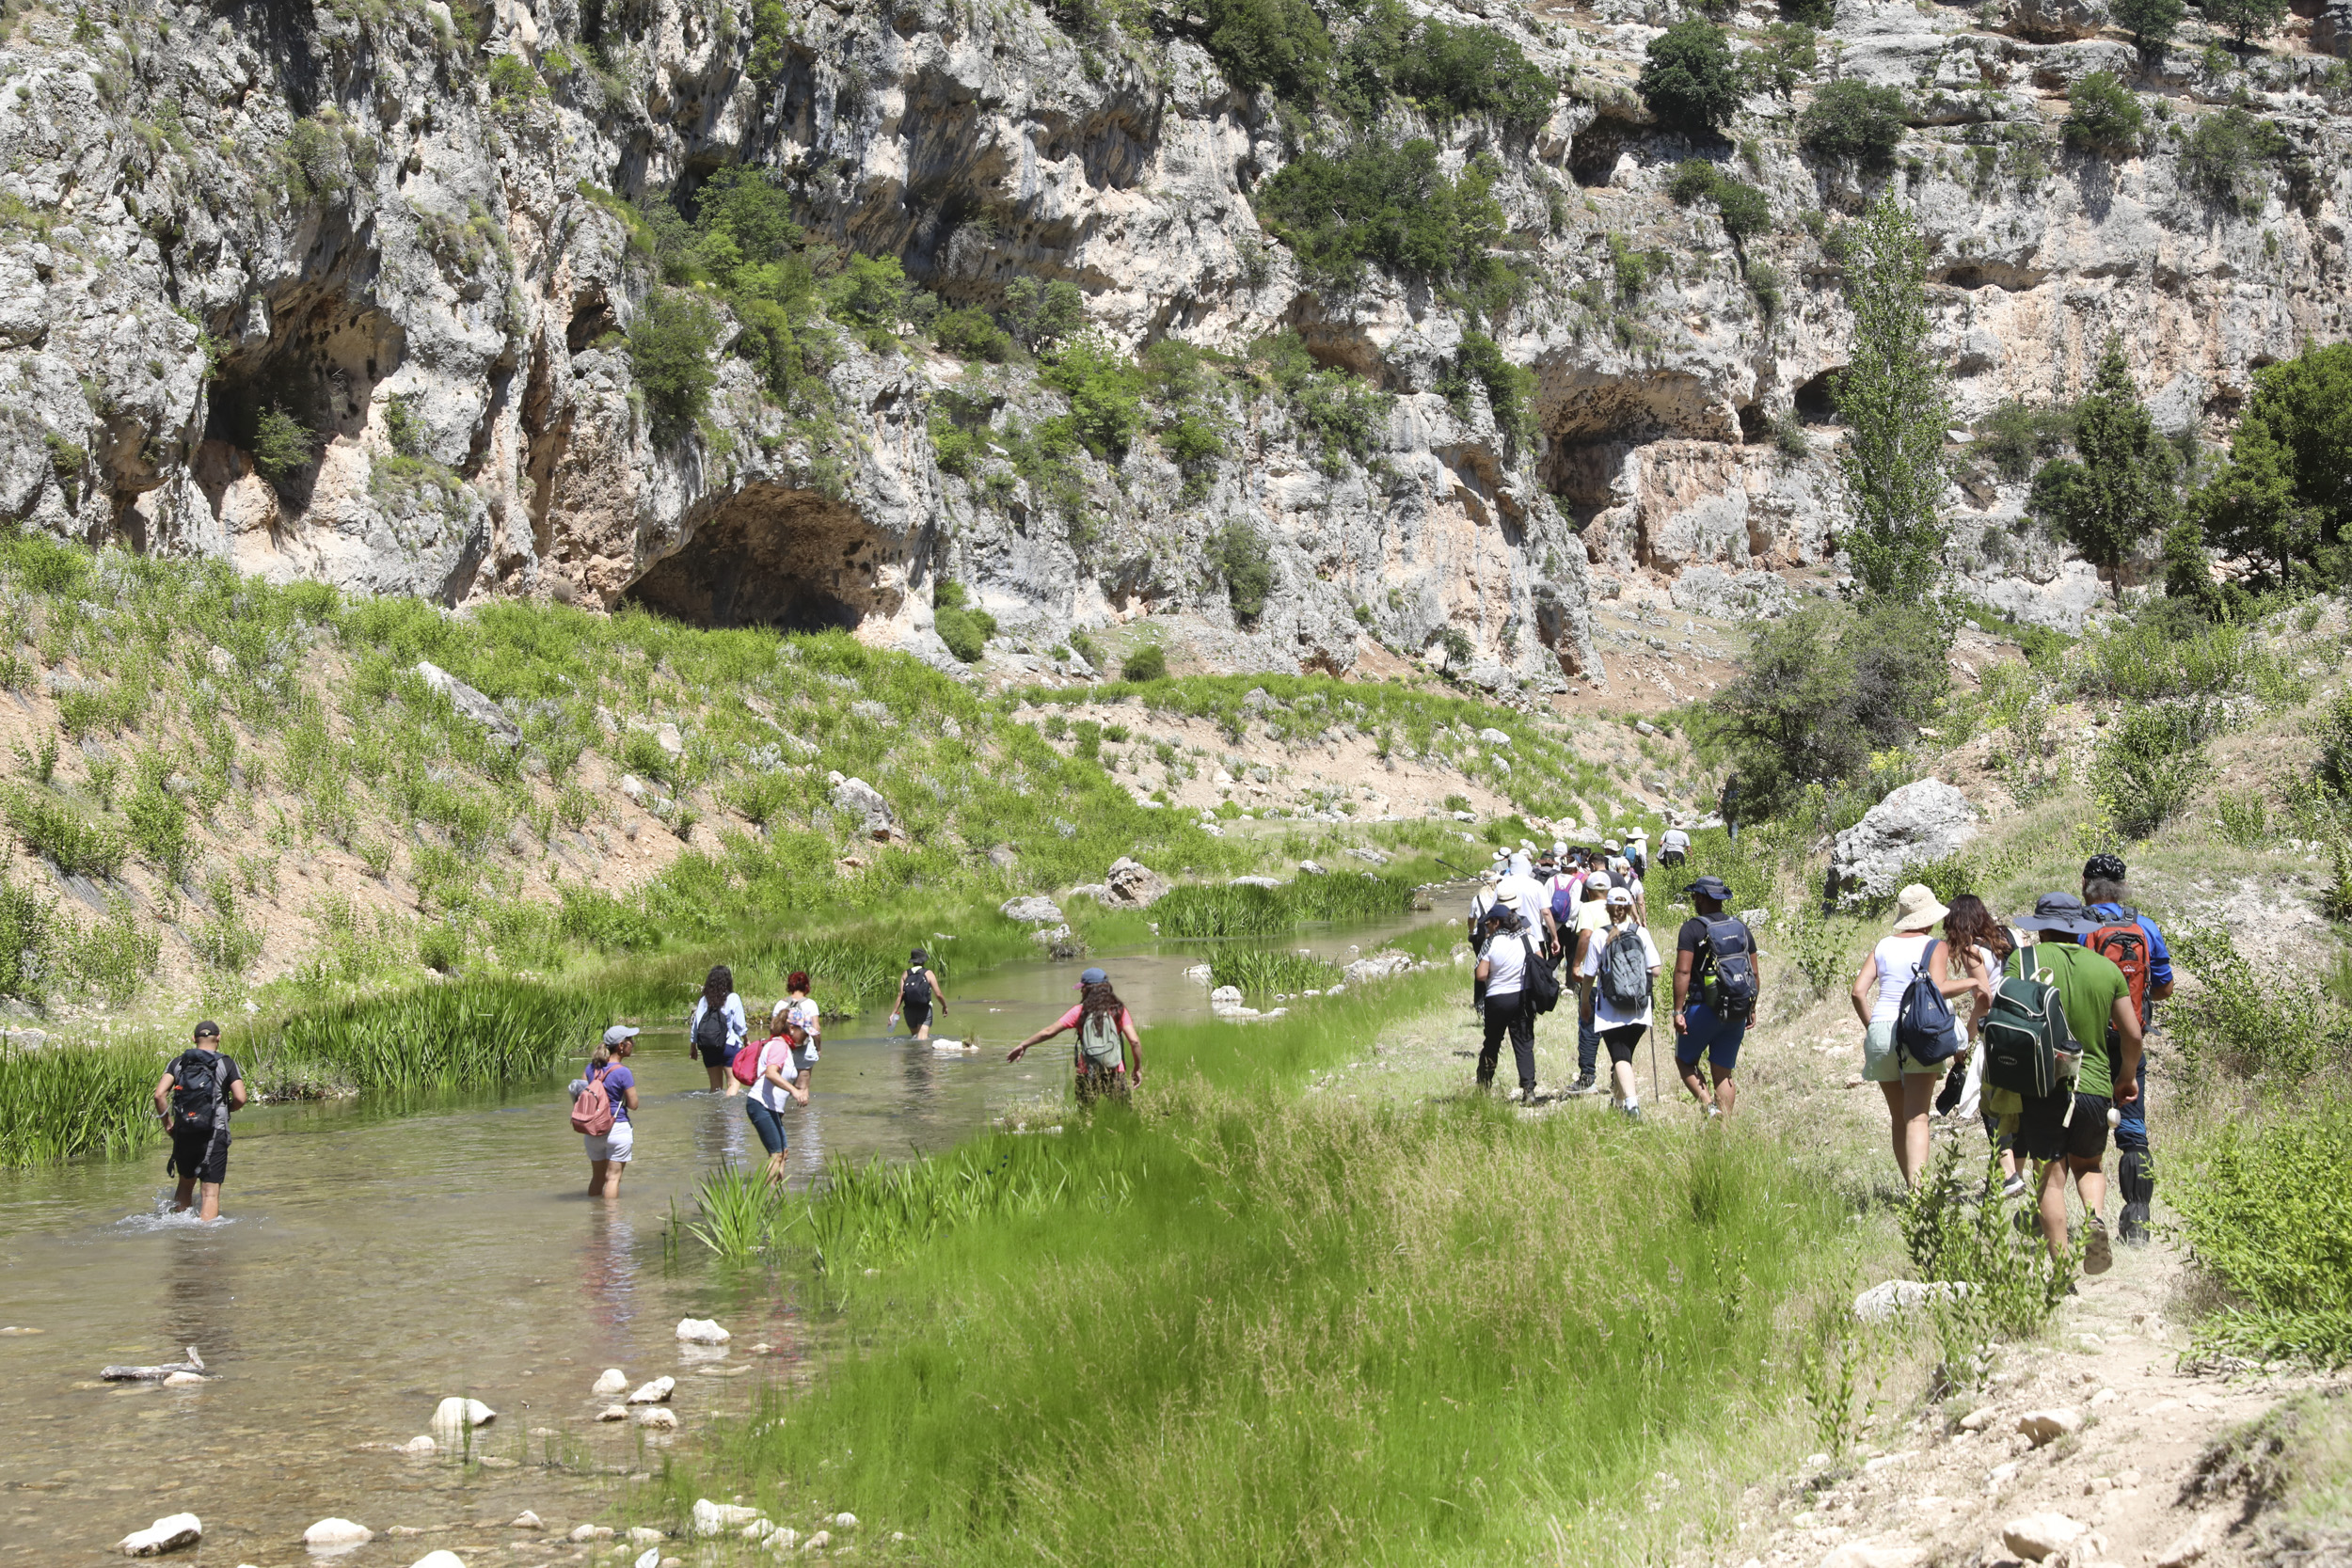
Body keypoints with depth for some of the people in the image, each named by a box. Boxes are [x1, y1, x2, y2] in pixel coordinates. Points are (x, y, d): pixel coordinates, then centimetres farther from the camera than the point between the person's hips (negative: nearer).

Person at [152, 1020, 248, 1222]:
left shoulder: (178, 1062, 7)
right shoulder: (226, 1063, 0)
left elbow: (159, 1094, -6)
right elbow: (240, 1099, -10)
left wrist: (167, 1122, 6)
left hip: (183, 1134, 3)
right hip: (213, 1135, -3)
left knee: (186, 1185, 24)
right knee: (211, 1192, -4)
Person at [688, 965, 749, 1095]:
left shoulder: (704, 1000, 6)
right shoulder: (733, 998, -5)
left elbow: (695, 1025, 7)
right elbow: (740, 1025, -2)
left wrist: (692, 1046, 16)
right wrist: (747, 1040, 13)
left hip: (707, 1049, 4)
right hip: (730, 1045, -4)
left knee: (715, 1085, 13)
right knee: (734, 1083, -5)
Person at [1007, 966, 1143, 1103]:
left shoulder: (1080, 1012, 1)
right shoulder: (1118, 1010, 1)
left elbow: (1048, 1032, 2)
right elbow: (1134, 1041, -8)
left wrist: (1024, 1045, 14)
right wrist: (1138, 1068, 5)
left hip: (1087, 1076, 0)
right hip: (1115, 1076, 0)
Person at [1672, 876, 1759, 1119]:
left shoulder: (1692, 928, -7)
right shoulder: (1742, 927, 9)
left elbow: (1683, 972, -15)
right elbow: (1755, 972, 10)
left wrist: (1678, 1011, -13)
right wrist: (1751, 1008, 19)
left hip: (1704, 1008, -5)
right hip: (1737, 1014, 5)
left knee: (1684, 1060, 14)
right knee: (1723, 1072, 12)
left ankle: (1707, 1104, -8)